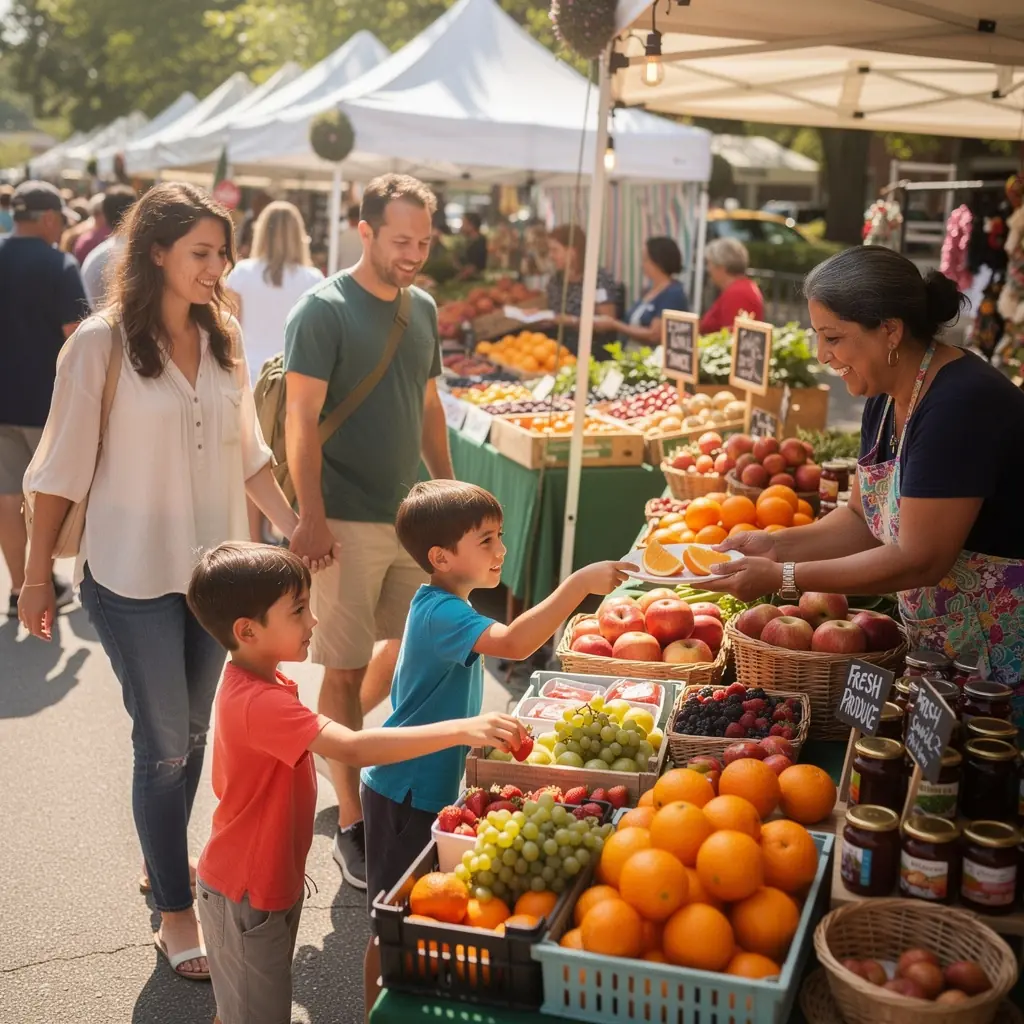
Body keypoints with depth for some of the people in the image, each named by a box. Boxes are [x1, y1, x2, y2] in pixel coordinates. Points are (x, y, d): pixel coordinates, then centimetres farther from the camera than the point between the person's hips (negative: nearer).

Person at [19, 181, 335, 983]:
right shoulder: (101, 344, -12)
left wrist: (294, 525, 3)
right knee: (164, 744, 3)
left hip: (215, 570, 5)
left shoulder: (226, 338, 2)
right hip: (134, 578, -4)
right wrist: (37, 575, -4)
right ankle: (175, 913, 19)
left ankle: (164, 861, 38)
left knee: (193, 734, 16)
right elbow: (63, 470, -7)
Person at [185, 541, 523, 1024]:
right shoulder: (260, 702, -33)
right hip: (247, 894, -9)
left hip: (271, 878, 9)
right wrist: (461, 729, -45)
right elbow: (354, 748, -44)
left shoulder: (253, 682, 1)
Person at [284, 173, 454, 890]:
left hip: (410, 512, 7)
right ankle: (352, 823, 11)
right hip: (346, 522, -7)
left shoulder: (423, 308, 10)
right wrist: (311, 515, -20)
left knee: (413, 641, 16)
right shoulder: (324, 310, -11)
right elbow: (301, 419, -15)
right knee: (345, 667, 1)